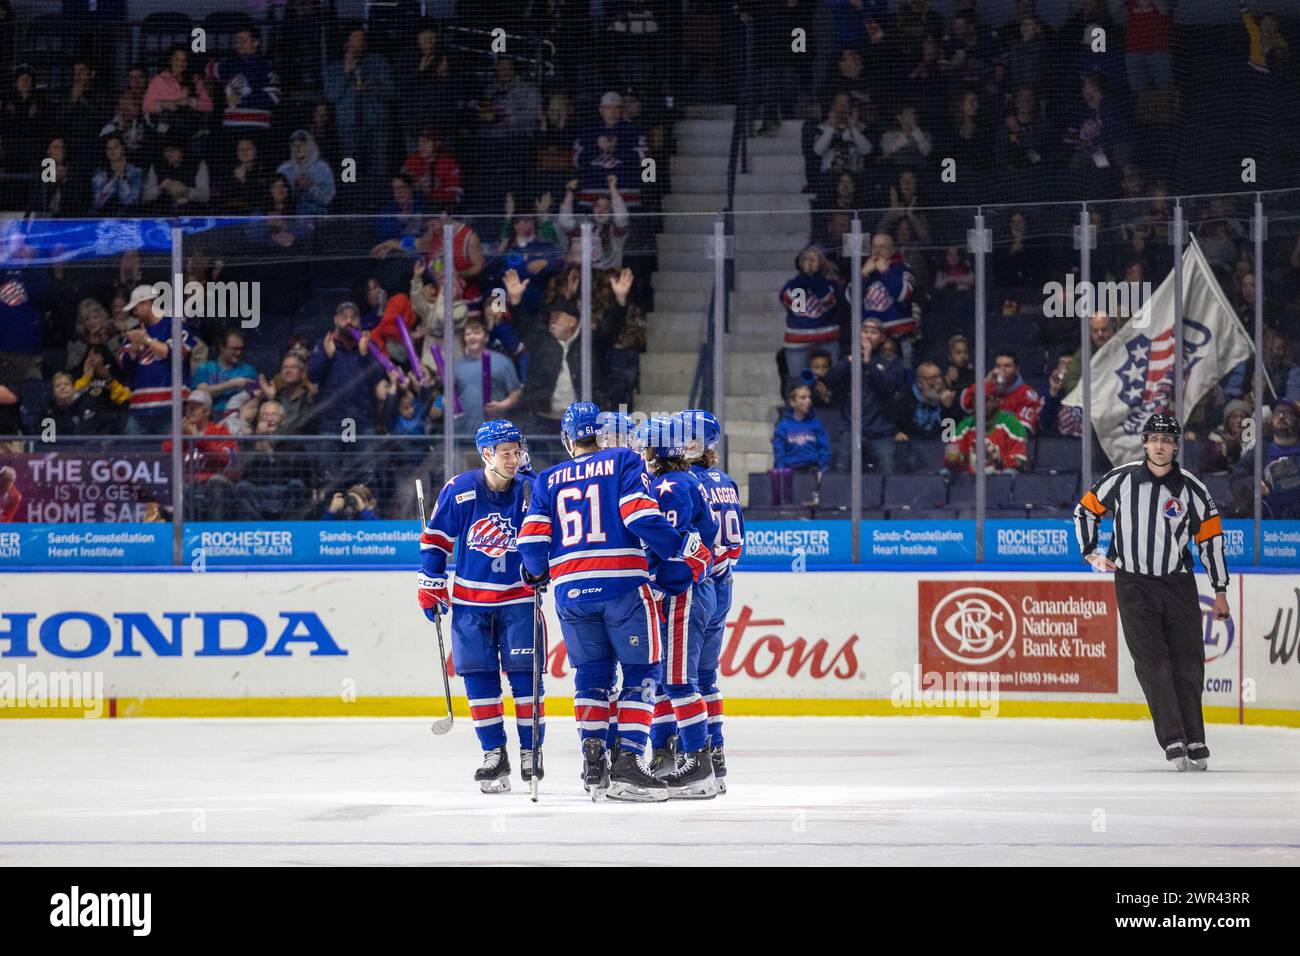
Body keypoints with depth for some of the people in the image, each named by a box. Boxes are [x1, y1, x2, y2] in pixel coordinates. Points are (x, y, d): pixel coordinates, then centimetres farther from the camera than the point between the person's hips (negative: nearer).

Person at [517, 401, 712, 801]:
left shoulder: (548, 480, 14)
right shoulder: (623, 461, 4)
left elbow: (532, 539, 6)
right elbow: (640, 514, -11)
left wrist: (537, 574, 27)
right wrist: (685, 551, -4)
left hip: (571, 589, 4)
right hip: (623, 586, -4)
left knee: (591, 673, 18)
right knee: (642, 672, 3)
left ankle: (593, 761, 9)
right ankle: (628, 762, -9)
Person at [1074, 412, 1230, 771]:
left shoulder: (1191, 488, -3)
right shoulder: (1121, 479, -4)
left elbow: (1211, 537, 3)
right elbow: (1085, 509, 11)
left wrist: (1220, 591, 3)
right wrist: (1090, 553, 6)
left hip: (1179, 585, 1)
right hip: (1133, 585, -1)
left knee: (1188, 662, 1)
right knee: (1152, 662, -9)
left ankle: (1194, 740, 10)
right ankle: (1173, 741, -11)